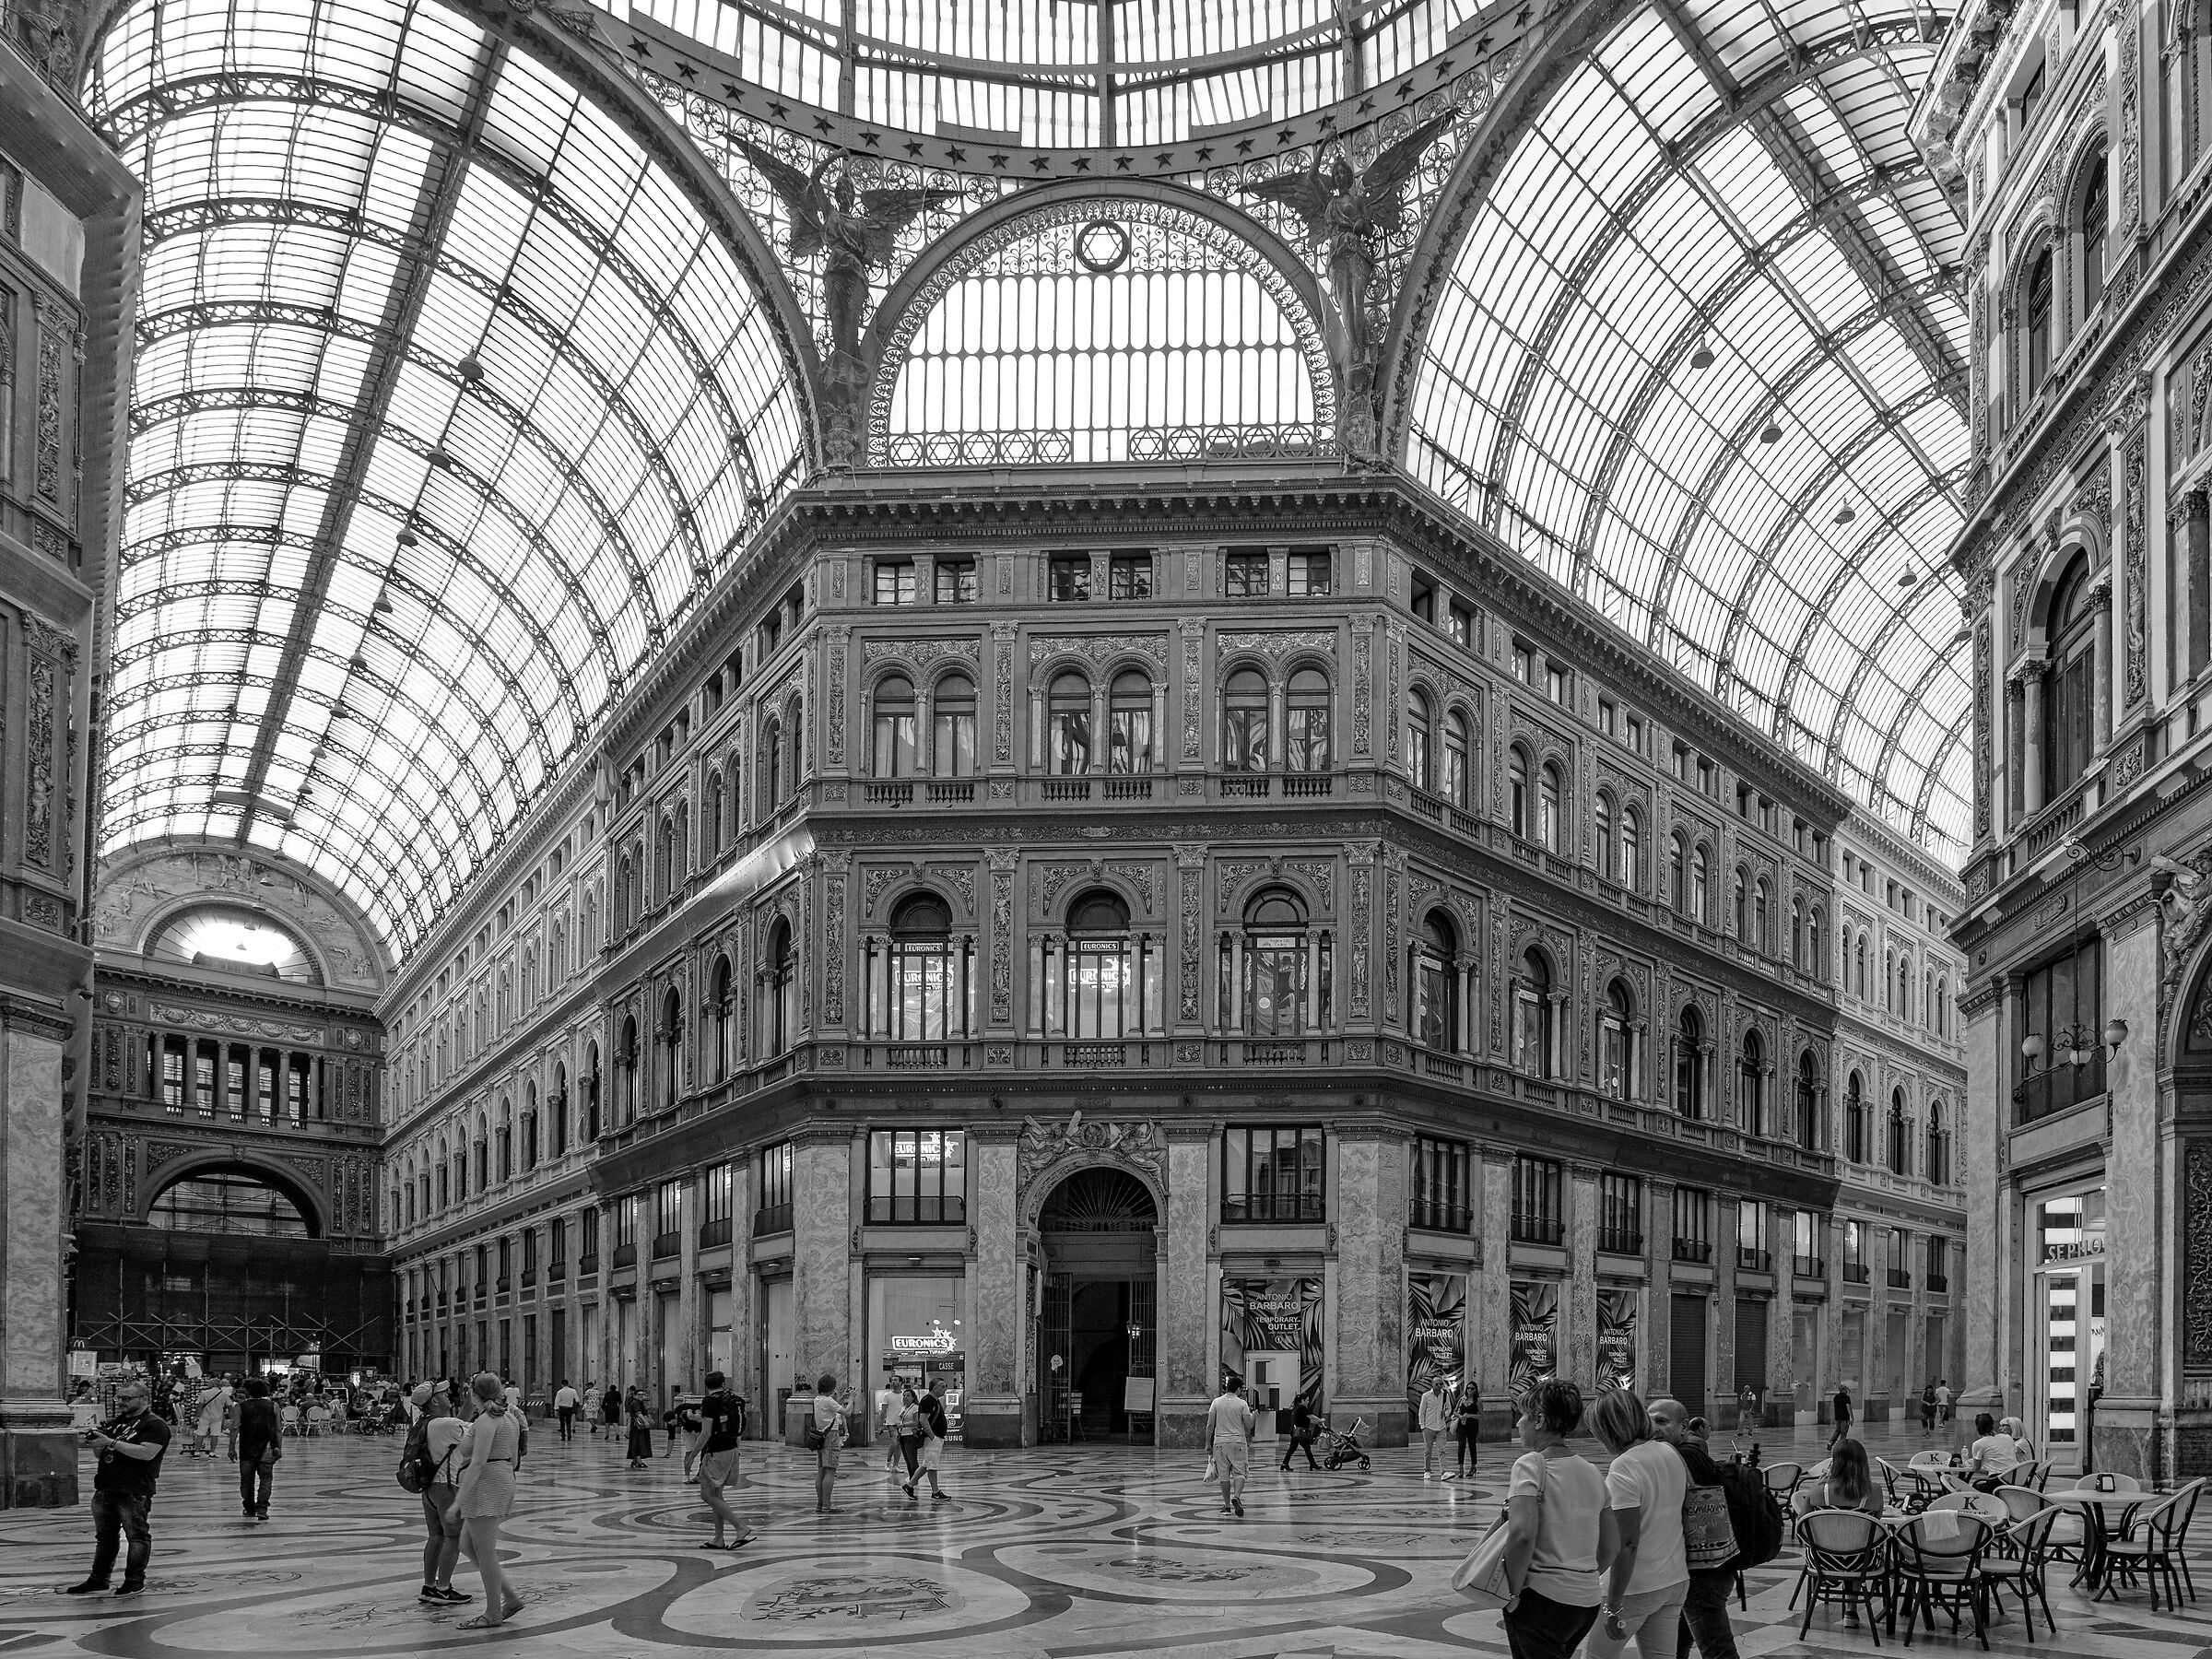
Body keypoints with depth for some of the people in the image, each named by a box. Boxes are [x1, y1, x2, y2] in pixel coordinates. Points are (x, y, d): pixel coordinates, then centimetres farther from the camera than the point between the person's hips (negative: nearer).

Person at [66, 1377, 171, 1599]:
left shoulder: (155, 1425, -7)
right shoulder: (114, 1422, 19)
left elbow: (147, 1453, -21)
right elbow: (100, 1454, 23)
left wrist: (111, 1442, -22)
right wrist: (95, 1443, -3)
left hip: (135, 1493, -8)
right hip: (105, 1489, 8)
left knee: (137, 1535, -3)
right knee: (105, 1536, 12)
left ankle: (135, 1581, 2)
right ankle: (98, 1579, 19)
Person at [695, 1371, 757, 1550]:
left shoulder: (710, 1402, -13)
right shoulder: (735, 1400, 9)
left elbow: (706, 1433, -18)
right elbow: (741, 1432, 14)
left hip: (715, 1453, -8)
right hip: (732, 1450, 8)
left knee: (707, 1494, -5)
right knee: (716, 1494, 14)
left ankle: (742, 1528, -13)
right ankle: (718, 1539, 15)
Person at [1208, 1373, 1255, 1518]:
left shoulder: (1216, 1402, 2)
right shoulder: (1242, 1404, -3)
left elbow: (1210, 1425, 1)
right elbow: (1248, 1426, 0)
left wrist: (1208, 1443, 9)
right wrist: (1254, 1416, 20)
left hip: (1220, 1442, 2)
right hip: (1238, 1441, -2)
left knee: (1224, 1475, 8)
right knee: (1239, 1473, 4)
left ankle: (1227, 1506, 10)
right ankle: (1236, 1497, -21)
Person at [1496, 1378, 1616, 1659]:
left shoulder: (1531, 1464, -11)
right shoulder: (1591, 1472, 11)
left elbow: (1522, 1534, -23)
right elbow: (1612, 1546, 12)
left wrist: (1514, 1592, -14)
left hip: (1543, 1602, -7)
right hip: (1588, 1602, 7)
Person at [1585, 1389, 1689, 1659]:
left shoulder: (1623, 1470, -20)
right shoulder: (1670, 1453, 2)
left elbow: (1627, 1544, -23)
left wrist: (1613, 1606, -20)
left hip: (1637, 1586, -7)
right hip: (1676, 1581, 7)